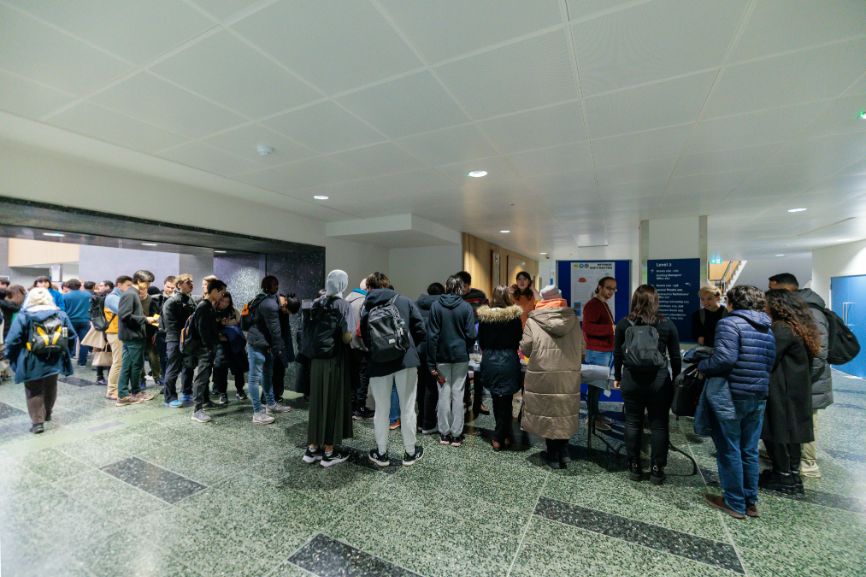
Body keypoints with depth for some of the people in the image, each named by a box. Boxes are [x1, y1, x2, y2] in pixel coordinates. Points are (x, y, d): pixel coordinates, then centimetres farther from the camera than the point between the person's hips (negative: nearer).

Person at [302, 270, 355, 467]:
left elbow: (310, 331, 12)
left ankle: (312, 449, 23)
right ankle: (329, 452, 13)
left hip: (316, 360, 6)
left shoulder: (316, 303, 7)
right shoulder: (343, 305, -11)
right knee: (333, 403, 4)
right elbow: (346, 337, -17)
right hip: (335, 361, -6)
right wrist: (351, 336, 3)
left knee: (317, 402, 14)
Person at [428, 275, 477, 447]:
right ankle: (456, 435, 14)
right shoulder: (466, 307, -7)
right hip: (461, 356, 0)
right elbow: (471, 335, -8)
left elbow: (432, 335, -7)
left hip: (442, 356, 1)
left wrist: (432, 362, -3)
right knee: (458, 394, 7)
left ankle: (444, 434, 18)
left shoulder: (436, 306, -5)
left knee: (444, 393, 8)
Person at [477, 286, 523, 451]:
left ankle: (503, 435, 26)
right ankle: (499, 437, 13)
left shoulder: (484, 315, -1)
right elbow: (519, 338, 1)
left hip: (489, 361, 3)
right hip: (509, 360, -2)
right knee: (506, 400, 8)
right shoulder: (514, 315, -7)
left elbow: (480, 340, 5)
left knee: (497, 400, 15)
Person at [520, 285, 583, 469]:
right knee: (564, 414, 15)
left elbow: (525, 348, -3)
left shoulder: (533, 321, -6)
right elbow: (582, 348, 9)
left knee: (547, 414, 9)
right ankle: (563, 454, 24)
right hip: (569, 377, 3)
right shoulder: (573, 319, 4)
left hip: (543, 376, -3)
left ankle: (554, 456, 21)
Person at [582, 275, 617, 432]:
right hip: (597, 352, -10)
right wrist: (611, 328, -27)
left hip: (606, 351, 10)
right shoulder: (592, 305, -13)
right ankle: (593, 419, 4)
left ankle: (596, 414, 25)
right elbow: (587, 327, -25)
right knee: (595, 385, -4)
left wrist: (615, 329, 14)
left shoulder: (604, 305, 19)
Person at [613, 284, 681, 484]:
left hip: (632, 379, 1)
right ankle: (656, 470, 17)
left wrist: (617, 377, 14)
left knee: (633, 423, 10)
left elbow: (617, 353, 3)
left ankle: (634, 467, 20)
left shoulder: (624, 324, -2)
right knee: (659, 424, 10)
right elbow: (675, 357, 2)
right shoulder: (666, 324, -4)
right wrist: (676, 380, 14)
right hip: (659, 380, 0)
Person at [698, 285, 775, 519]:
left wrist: (701, 366, -8)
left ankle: (735, 504, 16)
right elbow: (769, 363, 15)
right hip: (758, 397, 7)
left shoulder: (729, 323, -12)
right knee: (749, 451, 16)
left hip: (729, 397, -7)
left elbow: (725, 358, -23)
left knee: (729, 451, 5)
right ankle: (751, 502, 27)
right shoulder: (767, 329, 13)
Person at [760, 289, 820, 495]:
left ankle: (784, 478, 10)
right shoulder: (799, 327, 11)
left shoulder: (782, 329, -18)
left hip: (782, 390, -9)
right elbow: (810, 356, 19)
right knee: (791, 428, 15)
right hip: (797, 388, 9)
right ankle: (793, 474, 24)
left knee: (777, 430, 0)